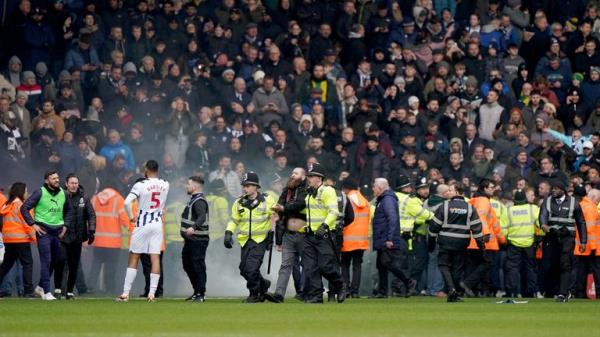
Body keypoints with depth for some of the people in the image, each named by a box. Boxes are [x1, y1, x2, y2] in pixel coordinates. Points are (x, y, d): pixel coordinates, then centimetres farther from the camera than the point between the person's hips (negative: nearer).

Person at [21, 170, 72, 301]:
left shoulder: (62, 193, 9)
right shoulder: (40, 192, -8)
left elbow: (68, 210, 25)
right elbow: (24, 208, -8)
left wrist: (65, 225, 14)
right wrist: (33, 224, -12)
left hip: (58, 231, 6)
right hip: (43, 231, -6)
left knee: (57, 260, 10)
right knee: (46, 261, -10)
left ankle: (41, 286, 26)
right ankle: (46, 292, -9)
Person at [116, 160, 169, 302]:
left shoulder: (140, 185, -12)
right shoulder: (165, 185, 2)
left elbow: (127, 202, -21)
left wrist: (131, 216, -6)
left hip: (142, 224, -3)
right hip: (157, 224, 3)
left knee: (133, 258, 2)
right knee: (155, 258, 1)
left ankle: (126, 293, 0)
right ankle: (152, 293, -3)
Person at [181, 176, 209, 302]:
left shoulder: (199, 201, -16)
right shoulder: (193, 200, 17)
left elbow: (202, 217, -32)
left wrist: (193, 228, -48)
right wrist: (186, 236, 30)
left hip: (198, 240, -11)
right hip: (190, 240, 11)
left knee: (198, 267, -8)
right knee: (187, 265, 16)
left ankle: (201, 294, -4)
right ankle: (196, 292, 25)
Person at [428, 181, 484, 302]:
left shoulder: (445, 206, -4)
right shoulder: (469, 208, 2)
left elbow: (434, 225, 0)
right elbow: (476, 228, 0)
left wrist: (431, 242, 11)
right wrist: (481, 244, 5)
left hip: (446, 242, -2)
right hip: (462, 243, 2)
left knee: (444, 265, 5)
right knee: (457, 267, 10)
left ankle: (451, 289, -16)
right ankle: (453, 295, 11)